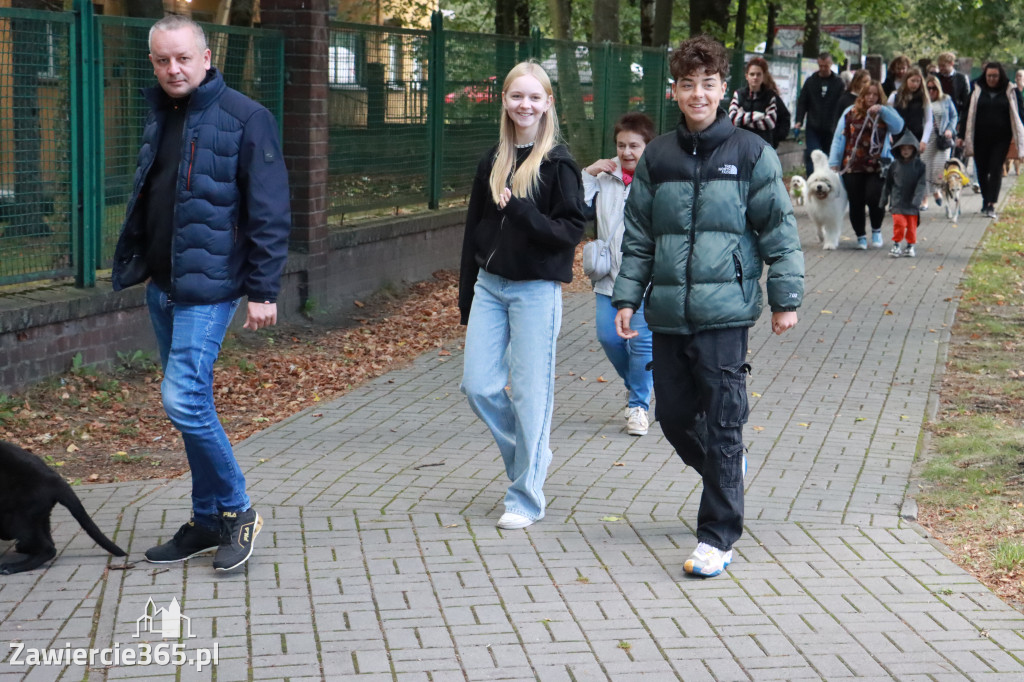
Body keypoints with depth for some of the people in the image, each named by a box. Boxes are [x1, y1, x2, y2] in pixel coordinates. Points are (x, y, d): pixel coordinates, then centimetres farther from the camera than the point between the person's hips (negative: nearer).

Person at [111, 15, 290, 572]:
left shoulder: (244, 118, -10)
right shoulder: (159, 117, 13)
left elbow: (269, 213, -12)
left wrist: (263, 290, -15)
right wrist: (133, 265, 15)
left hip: (208, 285, -8)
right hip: (162, 285, 8)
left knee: (183, 398, -16)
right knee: (192, 402, 12)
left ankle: (236, 509, 1)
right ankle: (208, 522, 23)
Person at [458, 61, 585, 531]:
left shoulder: (557, 163, -7)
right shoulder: (493, 161, 10)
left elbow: (572, 229, -12)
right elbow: (475, 228, 14)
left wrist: (522, 212, -26)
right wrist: (467, 294, 14)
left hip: (535, 289, -6)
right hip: (490, 285, 6)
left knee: (529, 394, -1)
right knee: (477, 386, 3)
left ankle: (525, 498, 10)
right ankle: (529, 456, 27)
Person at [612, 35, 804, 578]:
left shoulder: (751, 154, 1)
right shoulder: (656, 158, 10)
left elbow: (779, 229, 2)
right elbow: (638, 235, 13)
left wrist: (786, 298, -1)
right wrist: (626, 297, 7)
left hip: (726, 312, -4)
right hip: (668, 312, 4)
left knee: (722, 423, -6)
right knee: (673, 414, 10)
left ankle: (718, 537, 1)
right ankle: (725, 471, 40)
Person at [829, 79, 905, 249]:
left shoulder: (886, 113, 10)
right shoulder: (850, 113, 9)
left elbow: (898, 126, -9)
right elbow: (839, 138, 7)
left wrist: (882, 111, -19)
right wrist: (834, 162, 1)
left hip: (877, 167, -1)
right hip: (852, 167, 1)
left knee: (874, 199, -14)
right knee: (856, 203, 3)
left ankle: (876, 231, 12)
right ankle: (861, 236, 19)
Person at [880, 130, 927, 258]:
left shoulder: (919, 165, -1)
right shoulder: (894, 165, 3)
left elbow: (921, 184, -7)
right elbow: (887, 183, 10)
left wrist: (917, 199, -18)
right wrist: (884, 199, 9)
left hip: (912, 203, 0)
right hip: (897, 202, 0)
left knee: (912, 225, 5)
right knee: (899, 223, -10)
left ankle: (910, 246, 22)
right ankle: (896, 245, 7)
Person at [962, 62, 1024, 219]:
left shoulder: (1010, 91, 3)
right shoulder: (976, 90, 5)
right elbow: (967, 113, 6)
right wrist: (962, 136, 1)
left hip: (1001, 139, -2)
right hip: (980, 138, 2)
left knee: (996, 170, -9)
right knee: (982, 170, 7)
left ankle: (991, 205, -11)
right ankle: (986, 200, 25)